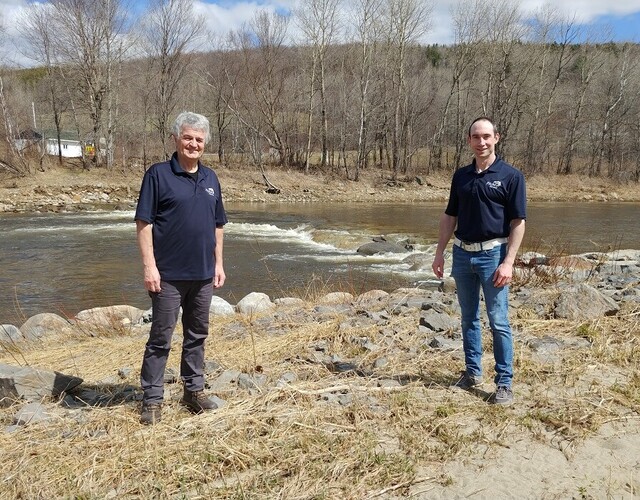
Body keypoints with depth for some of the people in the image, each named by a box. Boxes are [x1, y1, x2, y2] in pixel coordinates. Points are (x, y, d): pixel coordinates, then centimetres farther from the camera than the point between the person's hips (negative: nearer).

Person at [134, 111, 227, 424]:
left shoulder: (210, 178, 10)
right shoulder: (158, 174, -6)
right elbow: (143, 222, -10)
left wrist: (218, 263, 11)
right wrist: (149, 266, -15)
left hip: (203, 274, 6)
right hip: (169, 274, -5)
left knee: (197, 335, 16)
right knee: (160, 338, 3)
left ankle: (194, 390, 31)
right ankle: (152, 400, 15)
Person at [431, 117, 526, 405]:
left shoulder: (511, 176, -5)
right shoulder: (461, 176, 9)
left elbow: (518, 222, -8)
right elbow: (449, 216, 14)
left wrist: (508, 262, -15)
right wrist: (440, 252, 8)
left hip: (492, 254, -5)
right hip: (462, 253, 5)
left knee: (498, 322, -3)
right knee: (468, 318, 13)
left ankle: (504, 382, 7)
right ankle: (473, 371, 26)